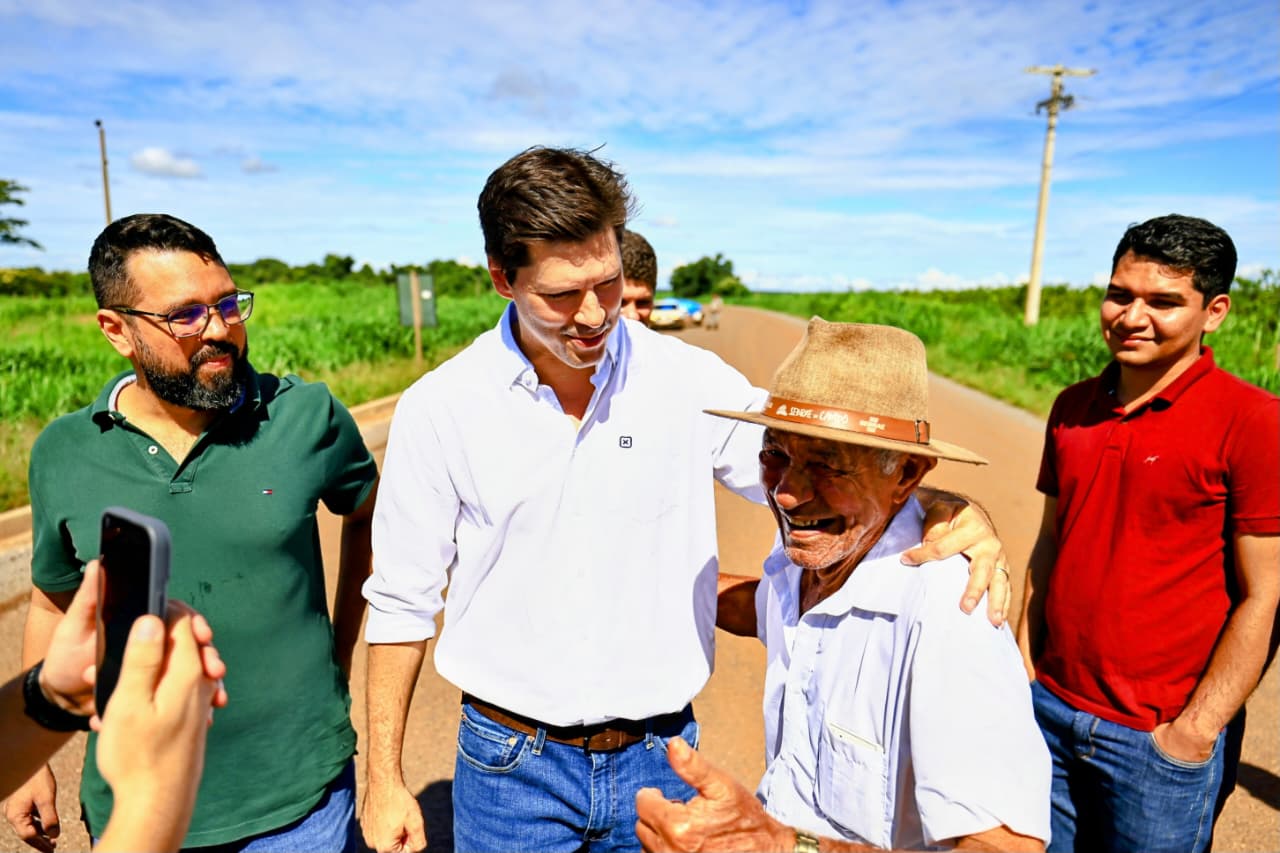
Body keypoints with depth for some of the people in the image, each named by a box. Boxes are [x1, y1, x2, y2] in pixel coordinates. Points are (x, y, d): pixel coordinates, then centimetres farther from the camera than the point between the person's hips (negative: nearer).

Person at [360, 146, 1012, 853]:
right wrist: (383, 779, 2)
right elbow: (402, 602, -2)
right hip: (510, 766, 0)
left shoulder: (690, 381, -10)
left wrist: (943, 509, -23)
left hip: (661, 756, 1)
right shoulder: (437, 410, -10)